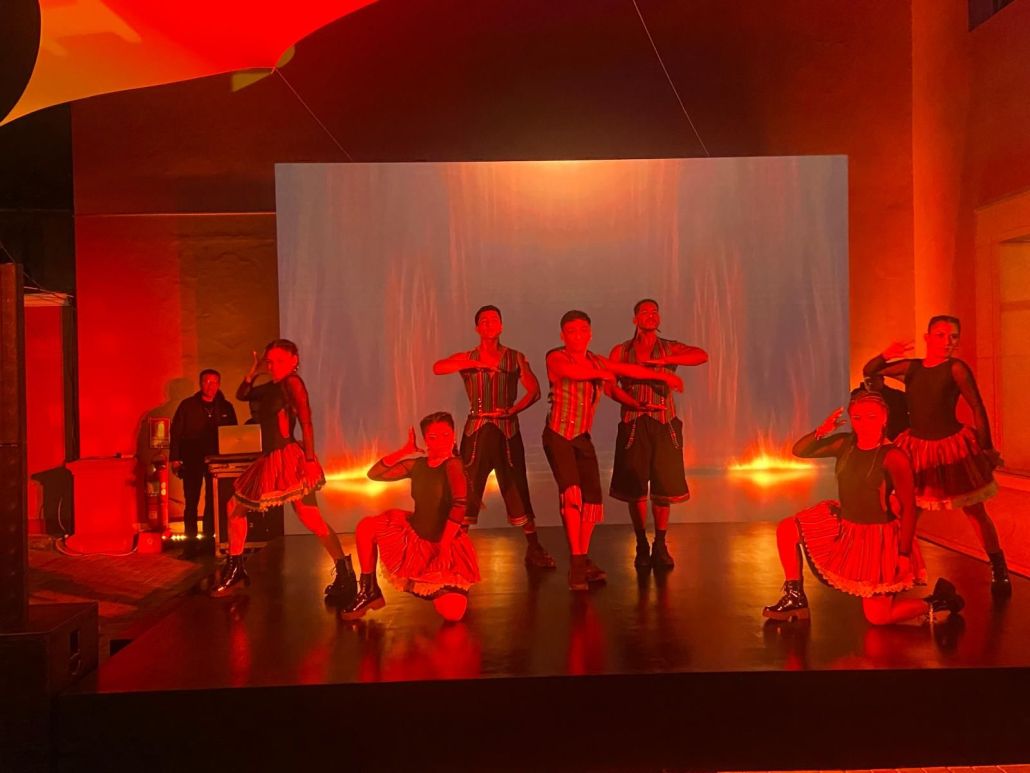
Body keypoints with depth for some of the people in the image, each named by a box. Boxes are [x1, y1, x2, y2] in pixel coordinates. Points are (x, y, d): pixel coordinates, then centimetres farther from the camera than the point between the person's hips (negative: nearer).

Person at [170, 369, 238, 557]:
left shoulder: (226, 407, 5)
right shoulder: (187, 405, 0)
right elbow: (176, 432, -1)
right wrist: (175, 458, -7)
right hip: (192, 460, -2)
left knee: (213, 502, 6)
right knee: (191, 502, 0)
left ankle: (209, 540, 15)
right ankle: (191, 544, 4)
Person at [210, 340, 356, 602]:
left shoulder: (293, 382, -9)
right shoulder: (272, 387, 15)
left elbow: (306, 422, -18)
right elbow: (241, 395, 25)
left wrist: (309, 459, -25)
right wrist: (254, 370, 11)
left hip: (289, 458, -9)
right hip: (270, 460, 9)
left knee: (311, 519, -16)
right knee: (235, 507, 14)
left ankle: (345, 575, -15)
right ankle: (235, 569, 26)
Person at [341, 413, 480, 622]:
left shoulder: (453, 465, -19)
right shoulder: (417, 464, 0)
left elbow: (460, 504, -32)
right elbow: (373, 474, 0)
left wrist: (444, 544, -36)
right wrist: (404, 451, -8)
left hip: (446, 544, -5)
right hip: (415, 535, 5)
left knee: (453, 614, -19)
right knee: (366, 526, -8)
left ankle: (438, 588, 18)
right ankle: (369, 591, 4)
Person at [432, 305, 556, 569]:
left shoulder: (516, 358, 8)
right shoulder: (467, 358, 8)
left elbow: (534, 390, -1)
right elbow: (438, 367, -11)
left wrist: (513, 410, -17)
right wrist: (477, 363, -18)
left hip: (507, 429, 0)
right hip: (476, 429, 1)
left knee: (517, 487, 0)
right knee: (467, 488, -1)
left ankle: (534, 549, 9)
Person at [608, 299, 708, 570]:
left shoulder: (670, 349, 8)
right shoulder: (621, 351, 10)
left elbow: (702, 355, -10)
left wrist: (664, 360, -20)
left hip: (664, 425, 0)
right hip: (634, 425, 0)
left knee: (664, 488, 1)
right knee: (635, 489, -1)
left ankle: (660, 546, 16)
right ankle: (642, 547, 14)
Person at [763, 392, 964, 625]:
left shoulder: (893, 457, -21)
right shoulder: (845, 444, -5)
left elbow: (908, 508, -18)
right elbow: (799, 451, -1)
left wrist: (904, 553, -18)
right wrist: (820, 432, -20)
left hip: (878, 537, -6)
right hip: (844, 526, 6)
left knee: (877, 617, -4)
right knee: (787, 529, -2)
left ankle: (936, 603, 20)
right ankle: (795, 598, 7)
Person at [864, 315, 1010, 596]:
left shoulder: (956, 368, -13)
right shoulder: (911, 368, -1)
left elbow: (977, 407, -10)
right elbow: (869, 371, 6)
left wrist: (987, 448, -10)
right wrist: (886, 355, -14)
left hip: (953, 446, -4)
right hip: (917, 447, 4)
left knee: (975, 511, 5)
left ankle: (999, 571, 18)